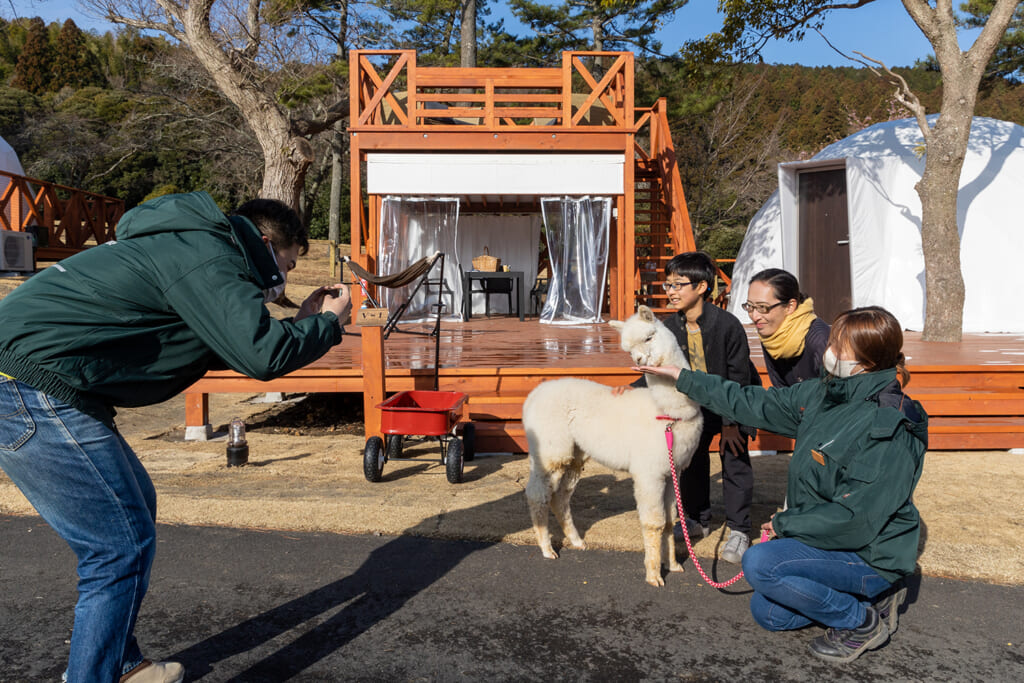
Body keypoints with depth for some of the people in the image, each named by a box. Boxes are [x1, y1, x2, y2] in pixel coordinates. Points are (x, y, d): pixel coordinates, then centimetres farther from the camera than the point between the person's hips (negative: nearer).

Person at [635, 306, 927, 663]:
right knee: (766, 613, 13)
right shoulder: (821, 394, -3)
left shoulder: (890, 430, -28)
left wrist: (785, 523, -16)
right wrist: (681, 377, 5)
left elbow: (855, 517, -29)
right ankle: (876, 597, 21)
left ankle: (862, 623, -3)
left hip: (870, 553, -8)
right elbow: (752, 403, 4)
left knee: (759, 563, -25)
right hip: (827, 538, 9)